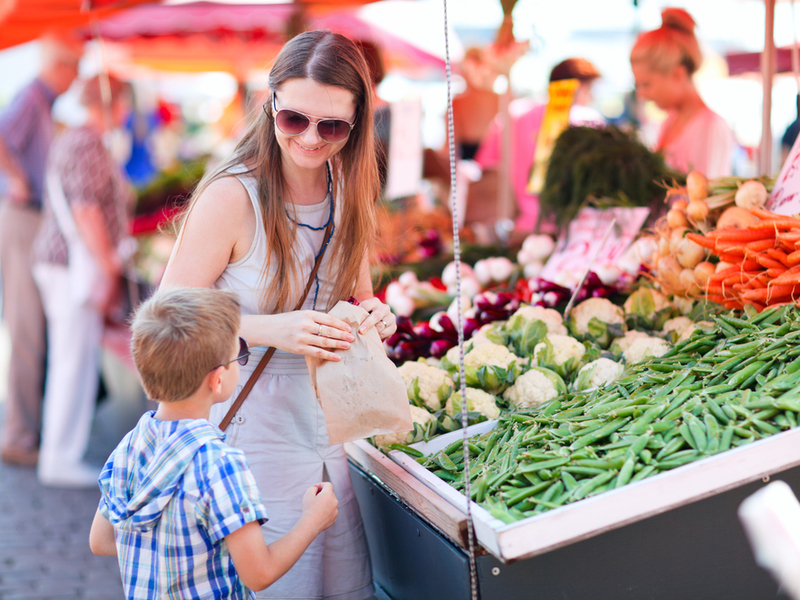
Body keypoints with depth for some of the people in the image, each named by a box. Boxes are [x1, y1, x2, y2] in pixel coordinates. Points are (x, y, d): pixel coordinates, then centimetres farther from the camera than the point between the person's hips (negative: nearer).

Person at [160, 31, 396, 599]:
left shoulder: (349, 194, 3)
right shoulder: (232, 196, -17)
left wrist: (373, 318, -6)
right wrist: (270, 329, -29)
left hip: (329, 423, 6)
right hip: (253, 432, -6)